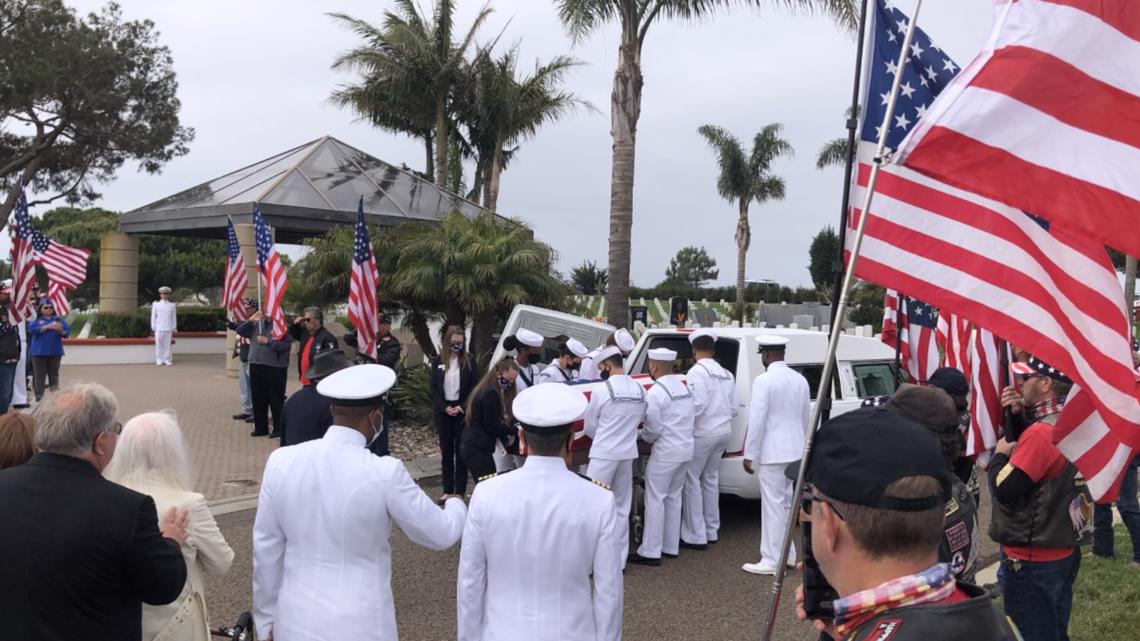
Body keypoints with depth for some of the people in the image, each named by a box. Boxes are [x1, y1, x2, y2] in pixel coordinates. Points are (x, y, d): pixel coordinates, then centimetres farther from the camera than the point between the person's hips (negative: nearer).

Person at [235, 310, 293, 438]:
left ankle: (278, 429, 9)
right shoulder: (257, 324, 14)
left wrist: (268, 341, -16)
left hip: (275, 368, -7)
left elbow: (286, 344, -18)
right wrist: (250, 321, 1)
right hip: (256, 365, 7)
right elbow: (240, 331, 14)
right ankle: (260, 427, 23)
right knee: (258, 399, 12)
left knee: (275, 399, -1)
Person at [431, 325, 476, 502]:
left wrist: (462, 406, -13)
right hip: (443, 411, 2)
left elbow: (473, 387, -2)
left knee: (461, 452, 1)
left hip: (463, 410, -2)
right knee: (446, 451, 8)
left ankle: (459, 491, 5)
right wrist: (445, 407, -9)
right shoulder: (438, 361, 3)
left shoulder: (469, 361, -1)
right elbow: (434, 388, 2)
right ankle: (447, 489, 14)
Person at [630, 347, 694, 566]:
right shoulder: (684, 386, 10)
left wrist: (642, 436, 5)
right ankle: (671, 547, 22)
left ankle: (650, 552, 1)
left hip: (666, 452, -8)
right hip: (686, 448, 8)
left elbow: (653, 428, -17)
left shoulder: (656, 392, -16)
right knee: (673, 497, 16)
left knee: (655, 499, -2)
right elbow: (686, 419, 10)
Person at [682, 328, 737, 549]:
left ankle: (696, 536, 0)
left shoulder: (697, 372, -13)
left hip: (702, 433, -8)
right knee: (711, 479, 17)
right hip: (723, 432, 8)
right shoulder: (726, 374, 11)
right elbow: (734, 408, 11)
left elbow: (698, 404, -22)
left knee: (691, 480, -1)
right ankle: (711, 531, 25)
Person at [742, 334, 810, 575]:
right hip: (795, 450, 8)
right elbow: (806, 418, 16)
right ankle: (787, 554, 26)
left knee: (773, 505, -3)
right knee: (786, 503, 17)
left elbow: (757, 419, -17)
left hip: (772, 453, -8)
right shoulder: (800, 379, 9)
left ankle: (772, 560, 2)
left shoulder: (764, 380, -14)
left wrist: (749, 454, -11)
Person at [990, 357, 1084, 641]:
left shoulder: (1041, 433, -25)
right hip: (1064, 552, 9)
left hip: (1033, 560, -9)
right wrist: (1019, 413, 1)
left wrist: (999, 454, -7)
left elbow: (1004, 491, -24)